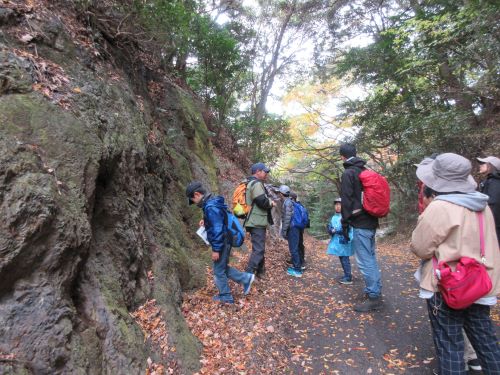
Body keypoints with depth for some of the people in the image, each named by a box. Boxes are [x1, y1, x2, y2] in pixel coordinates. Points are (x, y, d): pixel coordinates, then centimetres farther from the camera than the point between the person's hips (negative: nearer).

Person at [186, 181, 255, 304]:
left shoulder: (210, 207, -25)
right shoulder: (214, 202, 7)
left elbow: (217, 230, -26)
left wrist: (216, 249, -20)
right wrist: (206, 221, 11)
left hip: (221, 244, -10)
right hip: (224, 242, 10)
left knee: (218, 271, 7)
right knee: (223, 268, 21)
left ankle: (226, 297, 23)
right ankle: (246, 278, 25)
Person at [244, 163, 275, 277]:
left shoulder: (252, 183, 18)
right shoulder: (256, 183, -16)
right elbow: (263, 202, -24)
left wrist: (269, 201, 7)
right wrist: (271, 203, -5)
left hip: (256, 222, 11)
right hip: (257, 223, -11)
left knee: (260, 247, 21)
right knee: (258, 249, -9)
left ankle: (260, 270, 33)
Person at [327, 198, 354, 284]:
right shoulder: (334, 217, 13)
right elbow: (329, 227, 11)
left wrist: (336, 230, -16)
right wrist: (331, 230, -11)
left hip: (344, 241, -8)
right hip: (336, 241, 8)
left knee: (345, 259, -4)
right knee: (341, 258, 15)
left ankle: (348, 278, 4)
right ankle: (346, 275, 28)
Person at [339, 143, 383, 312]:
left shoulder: (348, 173, -12)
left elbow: (346, 200, -15)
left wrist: (345, 223, -8)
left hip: (360, 223, -9)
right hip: (371, 221, 9)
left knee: (364, 261, -3)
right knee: (371, 257, 18)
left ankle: (373, 298, 3)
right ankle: (376, 292, 28)